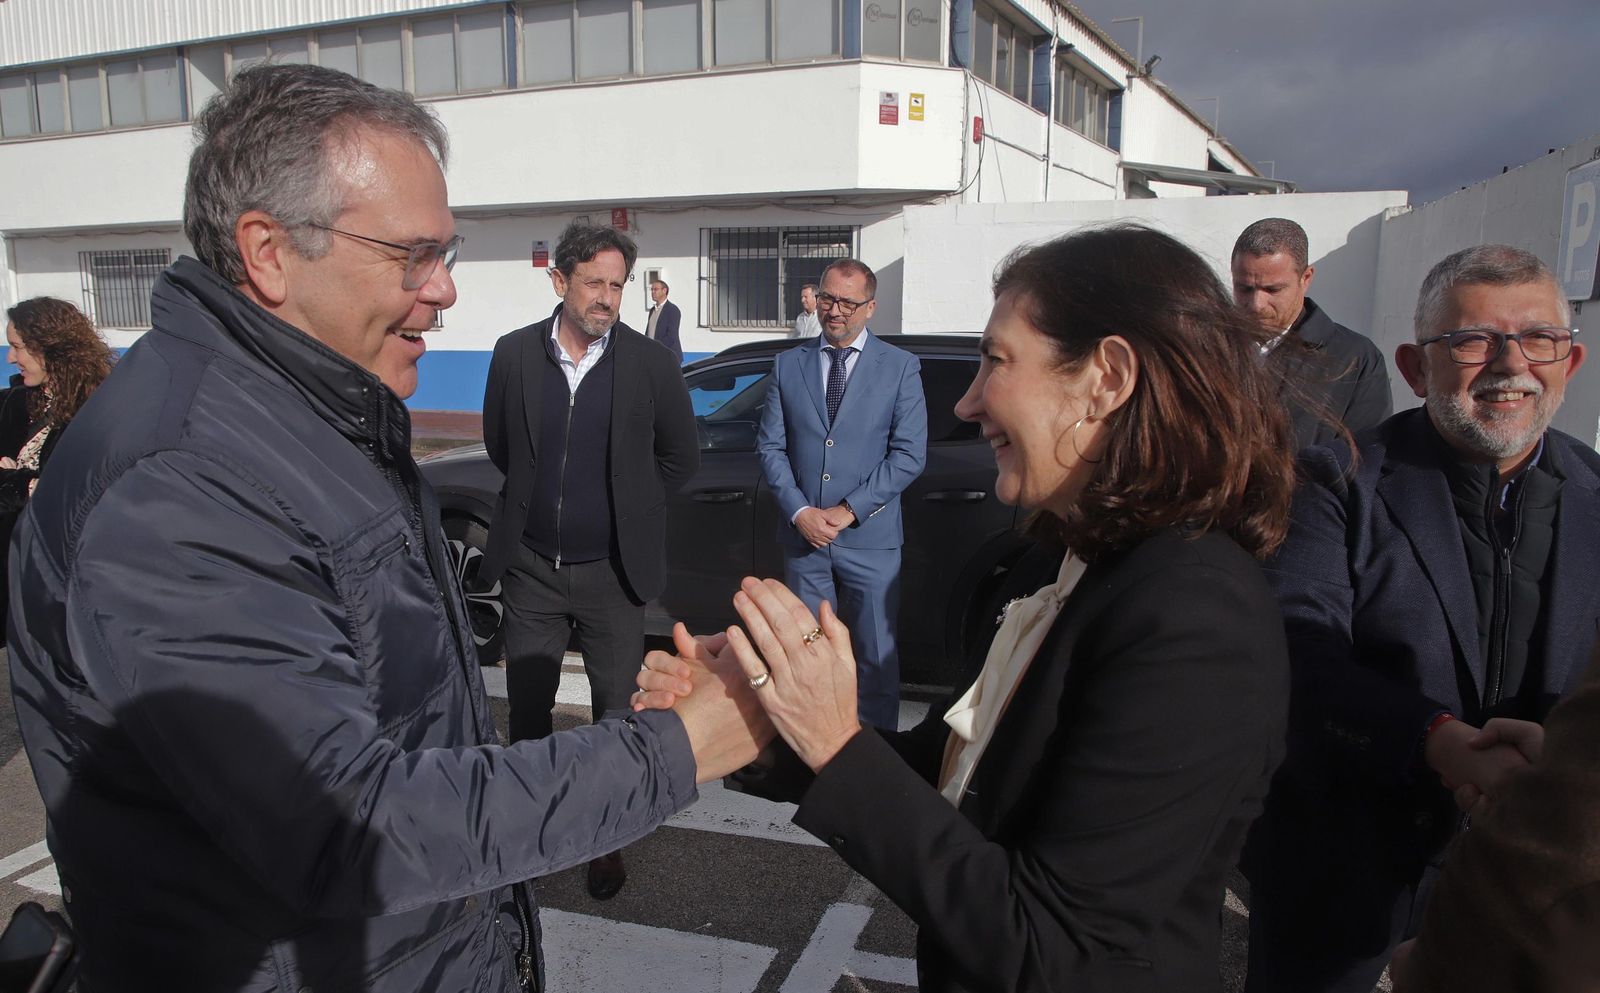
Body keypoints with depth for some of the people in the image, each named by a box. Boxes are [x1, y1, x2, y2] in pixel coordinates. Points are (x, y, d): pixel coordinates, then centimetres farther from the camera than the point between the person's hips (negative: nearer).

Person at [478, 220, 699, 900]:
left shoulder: (650, 363, -7)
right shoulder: (515, 353, -2)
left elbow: (681, 455, 4)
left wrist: (630, 506, 6)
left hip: (611, 571, -1)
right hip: (531, 565, 2)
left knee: (615, 711, 10)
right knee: (526, 709, 12)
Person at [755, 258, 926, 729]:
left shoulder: (900, 367, -1)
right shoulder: (789, 364, 7)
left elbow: (910, 454, -5)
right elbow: (770, 446, 5)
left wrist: (850, 510, -11)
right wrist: (800, 512, -8)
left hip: (870, 537, -2)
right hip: (802, 534, 2)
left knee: (876, 656, 6)